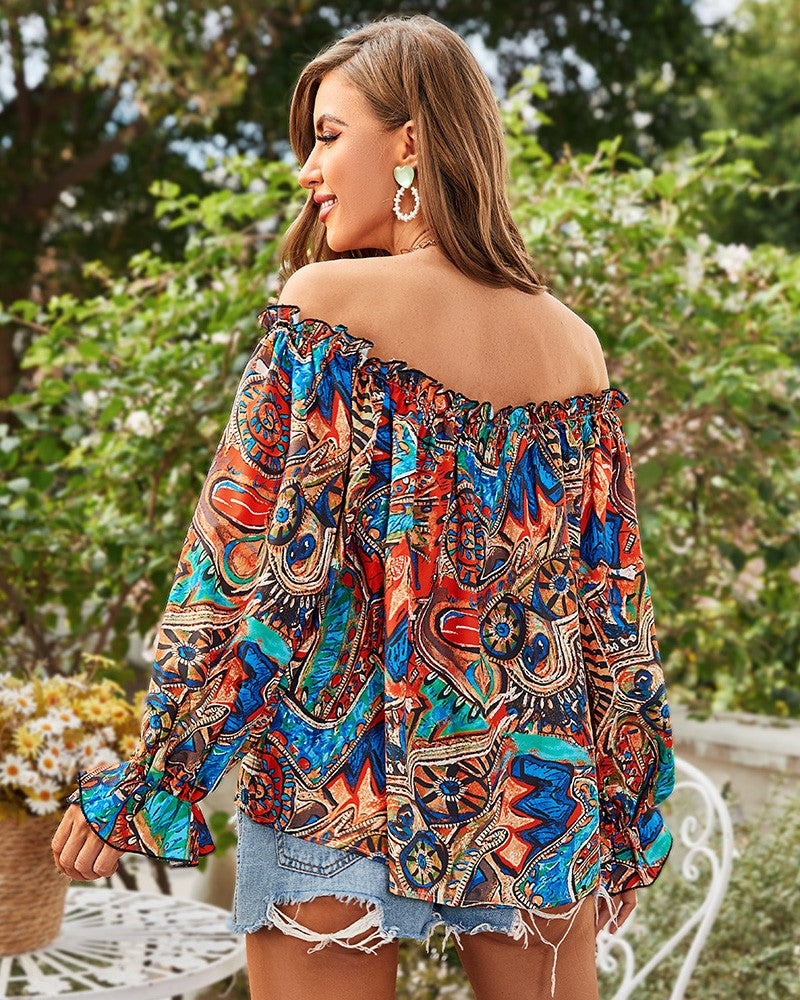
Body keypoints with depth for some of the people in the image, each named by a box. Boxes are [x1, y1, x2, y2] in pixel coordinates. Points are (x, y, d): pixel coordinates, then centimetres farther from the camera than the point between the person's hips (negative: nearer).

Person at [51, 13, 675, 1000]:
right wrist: (628, 806, 15)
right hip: (535, 789, 4)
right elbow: (614, 593, 7)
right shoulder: (574, 343, 4)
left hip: (346, 777, -4)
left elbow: (244, 557, -12)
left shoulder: (327, 305, -9)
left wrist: (148, 778, -6)